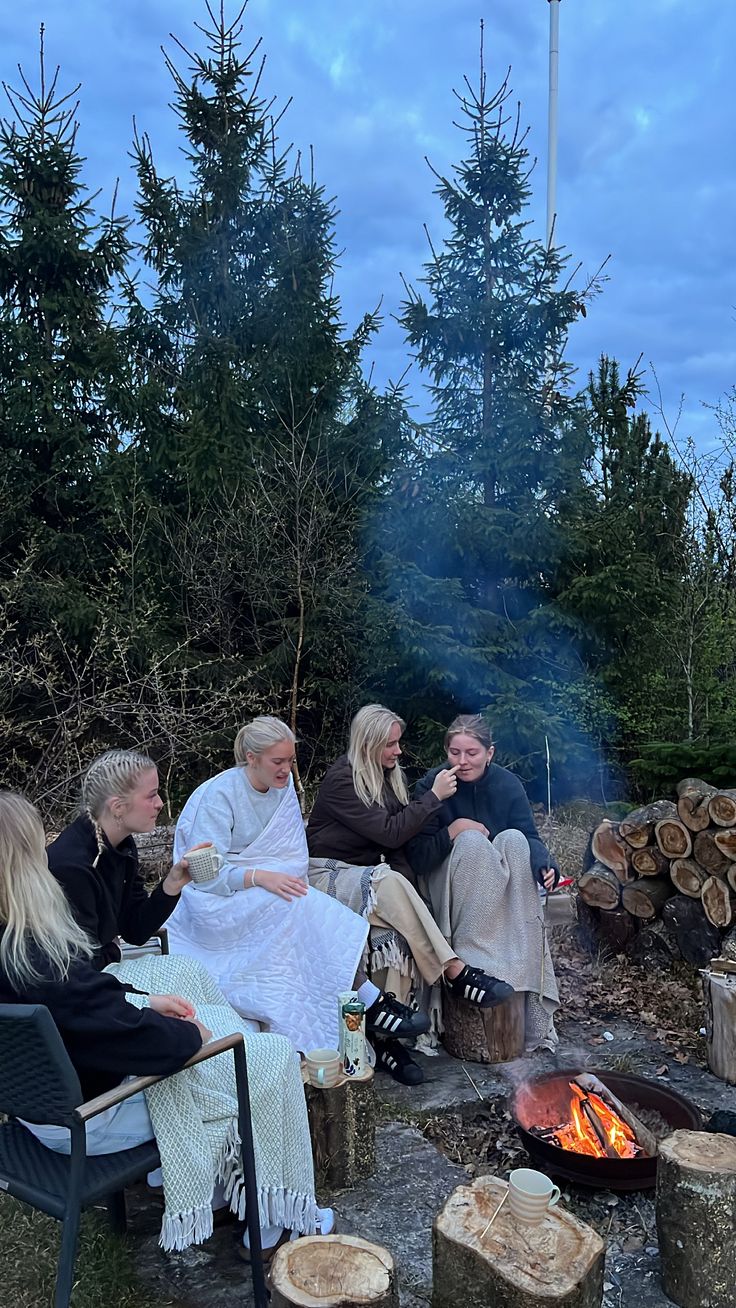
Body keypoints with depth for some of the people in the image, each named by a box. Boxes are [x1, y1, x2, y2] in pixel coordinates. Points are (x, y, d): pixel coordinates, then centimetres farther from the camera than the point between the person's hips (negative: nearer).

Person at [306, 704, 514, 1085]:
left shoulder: (387, 775, 9)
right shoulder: (341, 780, -15)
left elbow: (398, 838, 9)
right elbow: (389, 832, -21)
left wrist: (407, 881, -9)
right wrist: (434, 796, -16)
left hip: (367, 874, 7)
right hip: (329, 874, -7)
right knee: (389, 882, -37)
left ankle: (388, 1035, -24)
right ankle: (455, 972, -31)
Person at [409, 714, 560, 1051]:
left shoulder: (508, 784, -2)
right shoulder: (432, 785, -10)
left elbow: (531, 839, -6)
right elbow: (417, 858, -12)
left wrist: (545, 865, -28)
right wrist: (452, 831, -26)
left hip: (499, 889, 3)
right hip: (452, 890, -3)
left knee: (513, 840, -27)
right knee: (471, 841, -31)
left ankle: (521, 968, -33)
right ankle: (474, 962, -35)